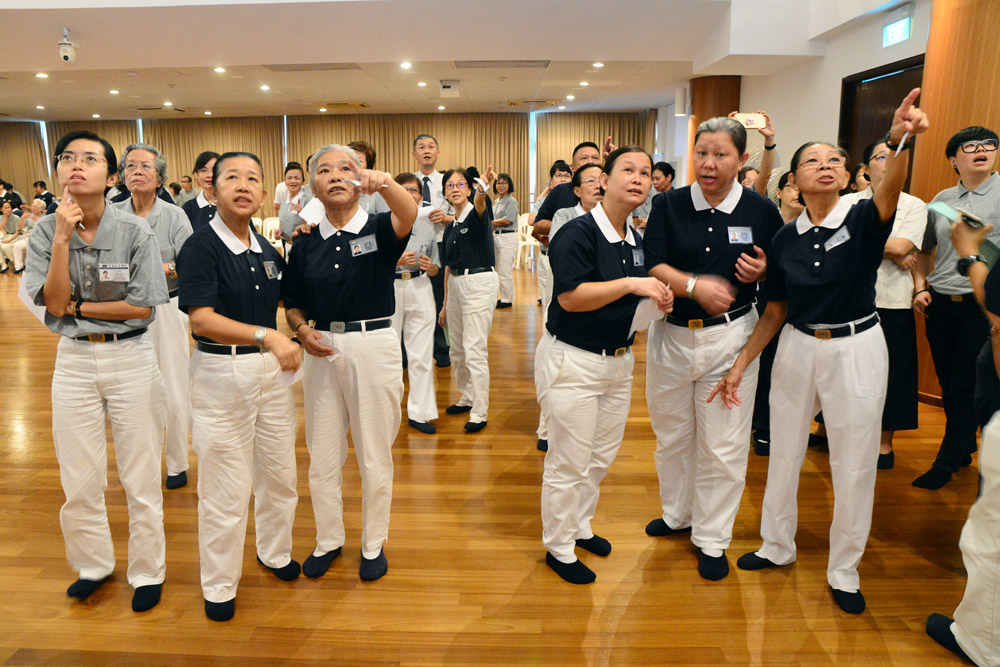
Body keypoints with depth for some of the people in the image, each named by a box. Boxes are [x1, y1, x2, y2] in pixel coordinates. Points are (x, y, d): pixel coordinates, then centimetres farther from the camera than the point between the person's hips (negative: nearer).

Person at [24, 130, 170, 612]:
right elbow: (53, 303, -10)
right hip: (74, 360, 3)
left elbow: (142, 307, -11)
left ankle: (148, 572, 24)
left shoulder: (135, 232, -8)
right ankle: (93, 564, 35)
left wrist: (76, 307, -10)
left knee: (141, 479, 5)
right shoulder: (45, 232, 0)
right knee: (79, 481, 12)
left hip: (131, 358, -2)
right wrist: (64, 237, -17)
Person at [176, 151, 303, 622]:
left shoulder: (266, 249, 6)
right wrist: (266, 336, -35)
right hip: (220, 372, -6)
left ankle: (274, 551, 41)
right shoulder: (201, 246, -13)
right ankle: (218, 586, 24)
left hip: (271, 368, 6)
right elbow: (201, 319, -24)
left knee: (279, 472, 17)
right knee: (226, 486, 4)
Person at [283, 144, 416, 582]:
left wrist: (384, 183, -49)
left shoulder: (379, 229, -4)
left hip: (374, 347, -3)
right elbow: (292, 305, 14)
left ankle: (373, 545, 30)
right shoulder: (306, 244, 6)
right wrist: (303, 331, -8)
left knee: (375, 457, 9)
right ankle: (328, 541, 34)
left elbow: (408, 215, -28)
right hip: (322, 350, 3)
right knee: (322, 456, 12)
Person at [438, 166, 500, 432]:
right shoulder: (450, 227, 14)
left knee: (475, 350, -8)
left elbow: (479, 205, -33)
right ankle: (468, 398, 34)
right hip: (455, 284, 8)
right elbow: (448, 268, 16)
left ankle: (480, 413, 1)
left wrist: (483, 188, -57)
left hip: (479, 283, -8)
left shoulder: (475, 216, -7)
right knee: (457, 349, 16)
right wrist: (445, 304, 16)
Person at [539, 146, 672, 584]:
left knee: (602, 456, 19)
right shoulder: (578, 233, -16)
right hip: (574, 360, -8)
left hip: (619, 359, 8)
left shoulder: (636, 241, 8)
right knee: (569, 462, 2)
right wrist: (631, 284, -27)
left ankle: (580, 526, 40)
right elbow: (571, 297, -25)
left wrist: (656, 300, -2)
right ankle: (558, 547, 21)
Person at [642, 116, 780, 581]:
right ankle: (677, 514, 41)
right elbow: (653, 265, -11)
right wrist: (696, 285, -27)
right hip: (671, 334, 2)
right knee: (671, 434, 17)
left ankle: (712, 538, 24)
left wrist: (762, 272, -15)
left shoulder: (761, 211, -2)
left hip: (730, 337, -2)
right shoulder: (669, 205, -2)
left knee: (722, 444, 4)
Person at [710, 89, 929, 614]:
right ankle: (777, 546, 38)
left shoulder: (863, 220, -9)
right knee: (783, 453, 15)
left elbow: (890, 193, -34)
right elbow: (775, 312, 5)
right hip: (797, 348, 3)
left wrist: (899, 141, -54)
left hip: (857, 349, -3)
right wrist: (739, 365, 2)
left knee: (853, 465, 8)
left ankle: (844, 571, 30)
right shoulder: (785, 238, 0)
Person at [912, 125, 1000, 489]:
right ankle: (963, 451, 29)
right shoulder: (942, 200, 11)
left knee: (965, 389, -2)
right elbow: (924, 250, 22)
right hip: (940, 305, 5)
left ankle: (945, 464, 9)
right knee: (948, 386, 11)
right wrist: (921, 288, 8)